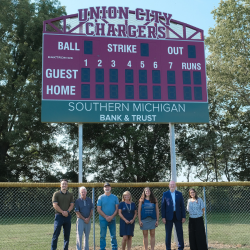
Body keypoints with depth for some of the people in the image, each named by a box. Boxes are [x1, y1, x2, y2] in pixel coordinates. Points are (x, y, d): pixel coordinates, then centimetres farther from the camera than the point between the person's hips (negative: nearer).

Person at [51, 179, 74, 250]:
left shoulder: (70, 195, 13)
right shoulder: (56, 194, 1)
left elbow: (72, 205, 8)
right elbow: (55, 205, -6)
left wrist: (67, 211, -9)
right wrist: (62, 212, -13)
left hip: (67, 216, 4)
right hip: (59, 216, -4)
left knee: (67, 235, 7)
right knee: (56, 234, -5)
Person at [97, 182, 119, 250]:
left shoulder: (115, 197, 8)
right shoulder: (100, 197, 4)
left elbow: (117, 209, 4)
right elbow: (99, 209, -2)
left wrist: (112, 217, -11)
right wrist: (106, 217, -11)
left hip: (112, 219, 2)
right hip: (103, 219, -1)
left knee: (113, 236, 5)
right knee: (102, 236, 1)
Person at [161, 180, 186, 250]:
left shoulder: (179, 194, 8)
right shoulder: (165, 194, 3)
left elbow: (182, 206, 6)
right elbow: (163, 206, 0)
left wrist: (183, 216, 0)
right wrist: (163, 217, -7)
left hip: (178, 216, 1)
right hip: (169, 216, -1)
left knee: (180, 232, 4)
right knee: (168, 233, 5)